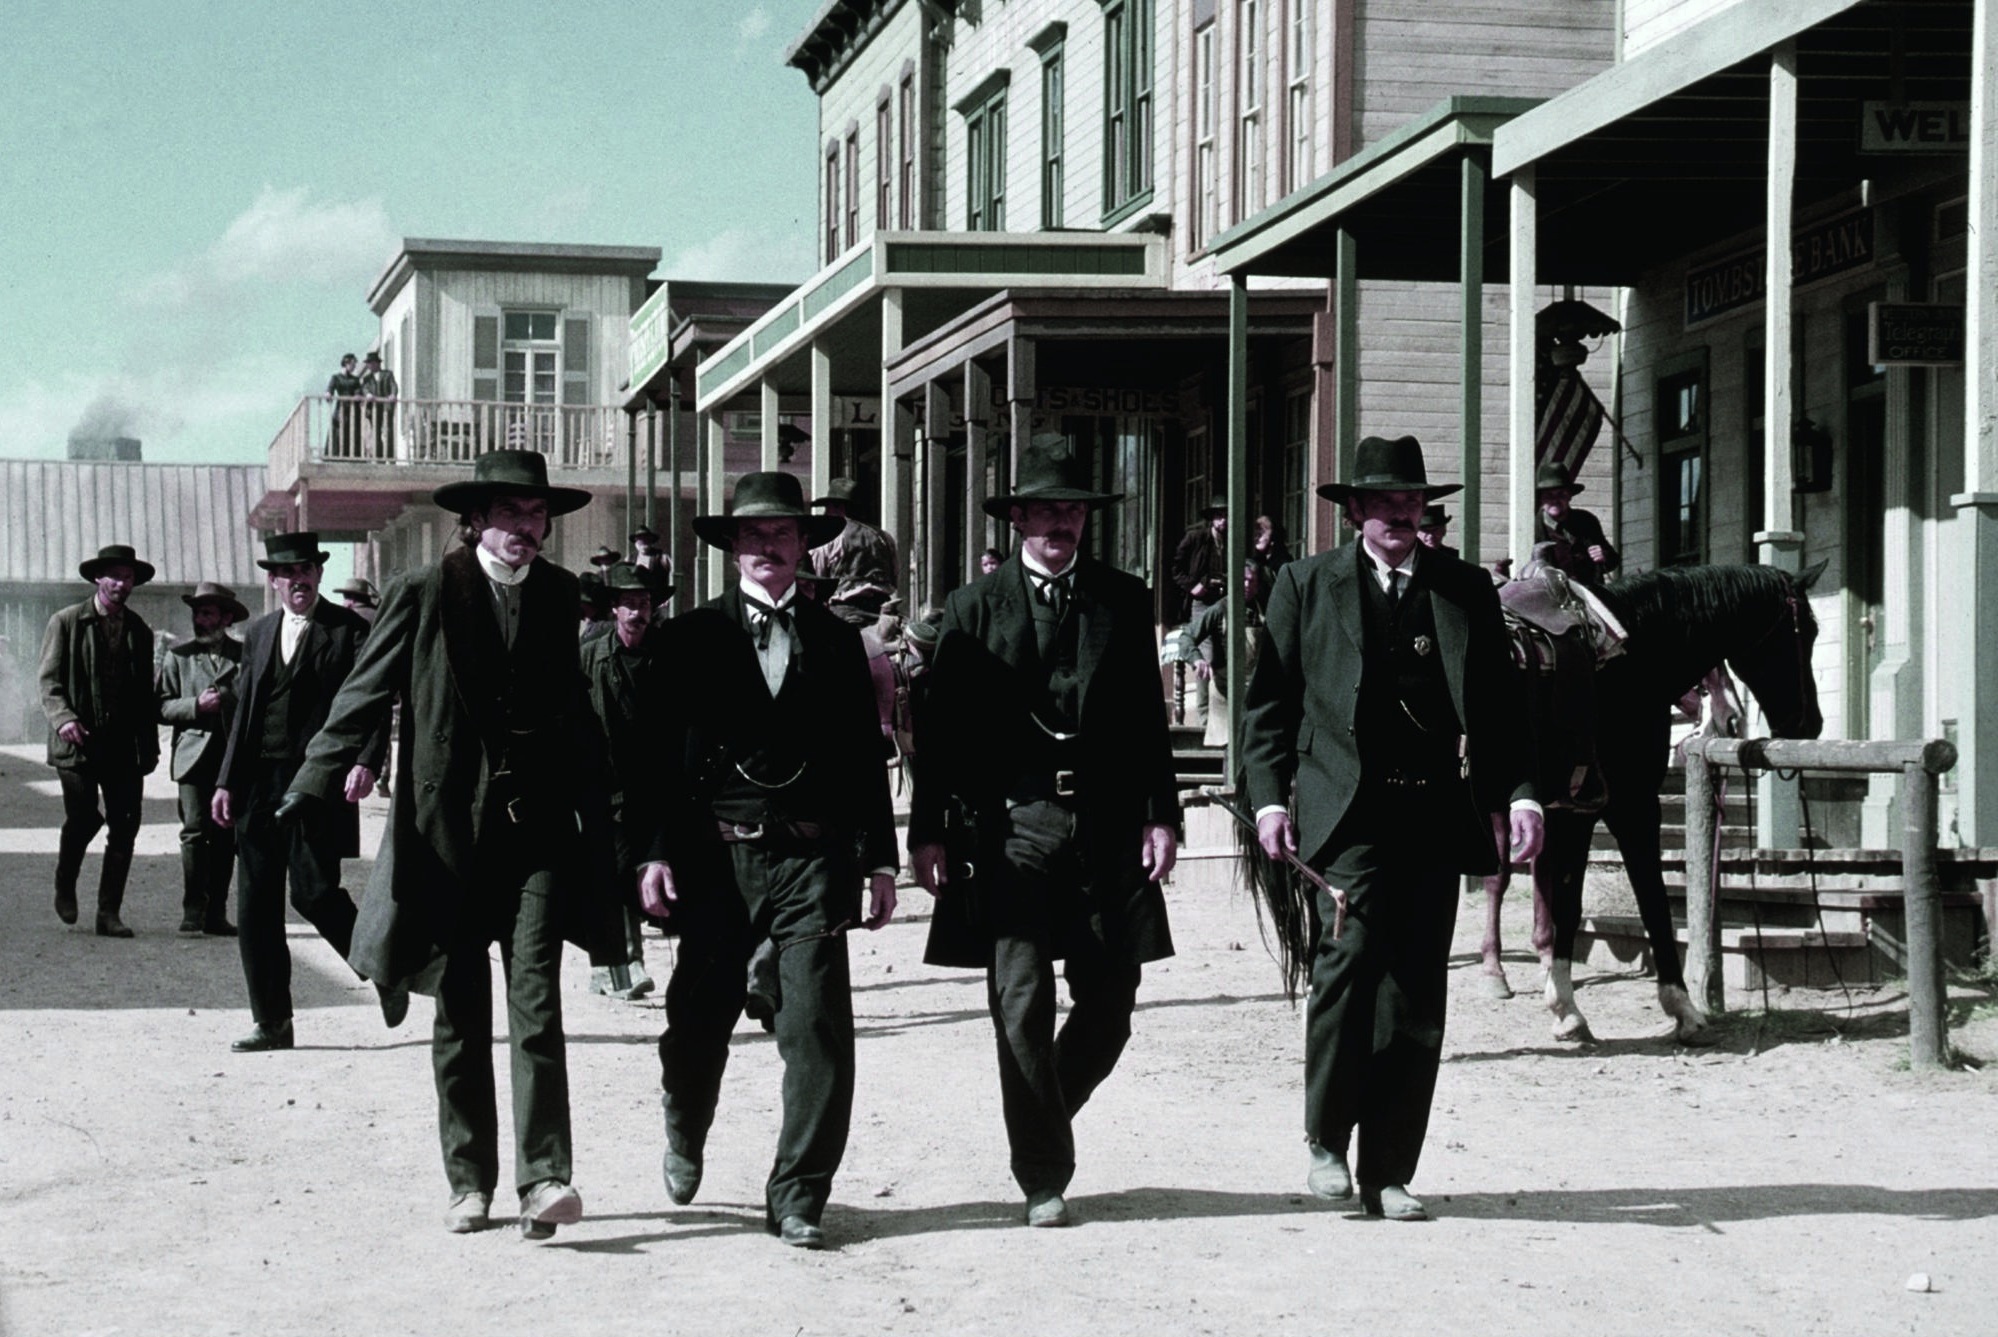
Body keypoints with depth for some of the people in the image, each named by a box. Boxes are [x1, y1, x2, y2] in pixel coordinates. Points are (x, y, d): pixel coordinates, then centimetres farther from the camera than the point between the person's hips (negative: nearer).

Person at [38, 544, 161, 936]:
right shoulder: (66, 623, 3)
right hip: (78, 742, -4)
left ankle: (109, 912, 5)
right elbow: (50, 682, -2)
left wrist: (149, 745, 13)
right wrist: (63, 718, -20)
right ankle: (65, 886, 17)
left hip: (123, 745, 4)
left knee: (125, 827, -3)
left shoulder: (139, 631, 15)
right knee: (83, 818, -12)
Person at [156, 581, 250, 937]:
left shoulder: (245, 655, 11)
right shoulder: (178, 656, 10)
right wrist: (196, 706, -11)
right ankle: (193, 912, -10)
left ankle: (216, 914, 8)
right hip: (195, 756, -1)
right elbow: (161, 707, 5)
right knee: (195, 832, -12)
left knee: (225, 836, 3)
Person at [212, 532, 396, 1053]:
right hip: (259, 785, 6)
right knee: (255, 906, 4)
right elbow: (244, 713, 19)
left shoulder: (349, 630, -1)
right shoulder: (258, 634, 16)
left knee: (315, 894, -10)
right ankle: (272, 1022, 11)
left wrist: (367, 763, -23)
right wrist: (226, 782, 13)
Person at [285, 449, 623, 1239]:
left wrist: (599, 816, 16)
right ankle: (470, 1183, 16)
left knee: (537, 1002, -11)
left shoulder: (558, 596, 7)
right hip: (448, 830, -1)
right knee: (458, 1018, 7)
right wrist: (309, 792, -10)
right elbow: (363, 697, -1)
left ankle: (544, 1178, -15)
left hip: (539, 829, 1)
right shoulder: (424, 596, -1)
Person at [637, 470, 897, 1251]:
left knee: (817, 1027, -7)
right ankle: (685, 1140, 37)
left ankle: (798, 1198, 2)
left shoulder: (836, 642, 12)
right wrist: (656, 852, -5)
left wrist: (879, 861, 7)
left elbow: (865, 756, 12)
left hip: (812, 861, 1)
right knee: (699, 1022, 7)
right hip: (718, 858, 0)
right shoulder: (693, 637, 7)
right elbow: (664, 752, 4)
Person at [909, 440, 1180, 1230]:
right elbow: (940, 727, 3)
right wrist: (928, 831, -3)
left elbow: (1149, 718, 11)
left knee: (1109, 1007, 5)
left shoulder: (1124, 601, 10)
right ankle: (1043, 1178, 4)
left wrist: (1160, 815, 2)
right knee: (1022, 1008, -5)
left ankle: (1043, 1122, 30)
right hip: (1012, 826, -2)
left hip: (1107, 829, 2)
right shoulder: (975, 608, 5)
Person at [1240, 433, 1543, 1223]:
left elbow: (1500, 704, 14)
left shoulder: (1466, 591, 14)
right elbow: (1268, 702, 7)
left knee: (1416, 999, 2)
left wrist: (1520, 793, 2)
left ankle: (1388, 1173, 11)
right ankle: (1326, 1142, -4)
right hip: (1350, 809, -2)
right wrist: (1268, 796, -4)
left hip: (1436, 816, 3)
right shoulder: (1307, 586, 9)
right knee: (1351, 957, -20)